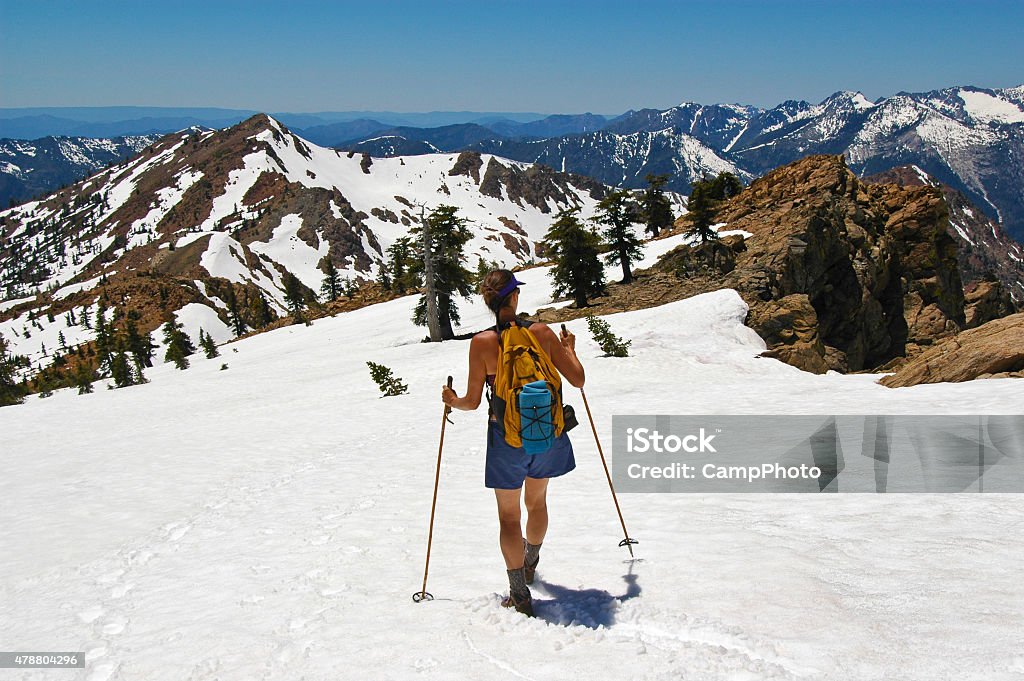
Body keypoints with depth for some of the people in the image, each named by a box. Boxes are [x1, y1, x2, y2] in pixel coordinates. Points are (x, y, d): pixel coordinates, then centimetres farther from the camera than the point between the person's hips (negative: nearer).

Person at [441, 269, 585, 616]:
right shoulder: (542, 332, -9)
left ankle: (520, 594, 14)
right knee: (537, 501, 27)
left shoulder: (482, 342, -14)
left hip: (506, 437, -3)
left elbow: (472, 402, -9)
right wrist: (570, 348, 14)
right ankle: (530, 563, 51)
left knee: (509, 516, 13)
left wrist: (451, 401, 13)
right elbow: (578, 380, -4)